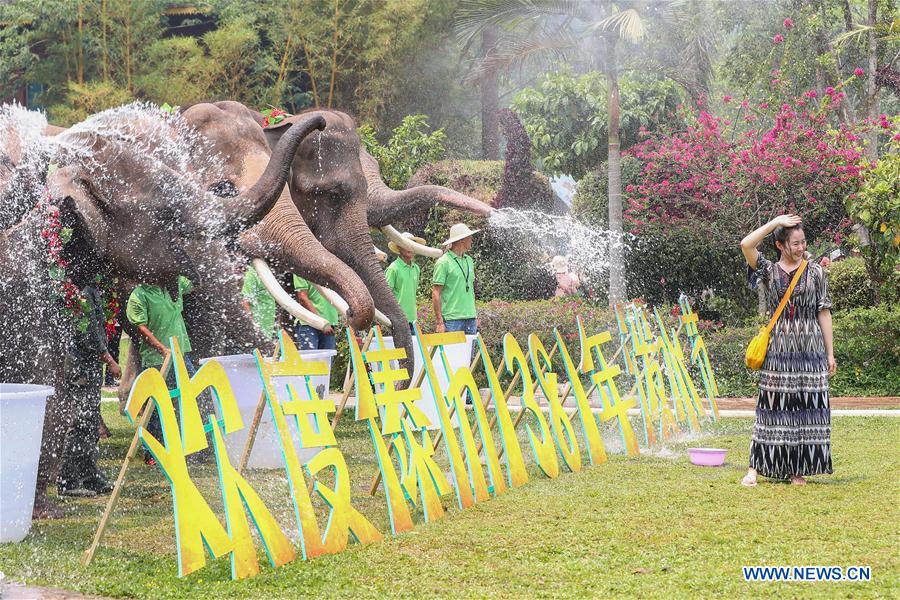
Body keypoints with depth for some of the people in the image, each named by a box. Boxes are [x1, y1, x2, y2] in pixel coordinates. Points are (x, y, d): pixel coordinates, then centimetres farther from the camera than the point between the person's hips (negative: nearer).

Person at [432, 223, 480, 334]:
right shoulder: (443, 262, -7)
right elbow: (435, 294, -9)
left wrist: (475, 316, 17)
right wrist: (439, 321, -14)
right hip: (452, 320, -7)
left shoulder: (469, 260, 15)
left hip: (470, 318, 7)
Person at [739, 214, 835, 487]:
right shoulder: (769, 270, 5)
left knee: (806, 407, 0)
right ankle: (755, 466, -3)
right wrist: (775, 222, -7)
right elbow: (746, 245, -11)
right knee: (772, 405, -5)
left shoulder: (815, 272, 7)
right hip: (778, 347, -1)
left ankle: (798, 470, 7)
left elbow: (824, 312, 7)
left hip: (811, 347, 1)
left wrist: (830, 352, 4)